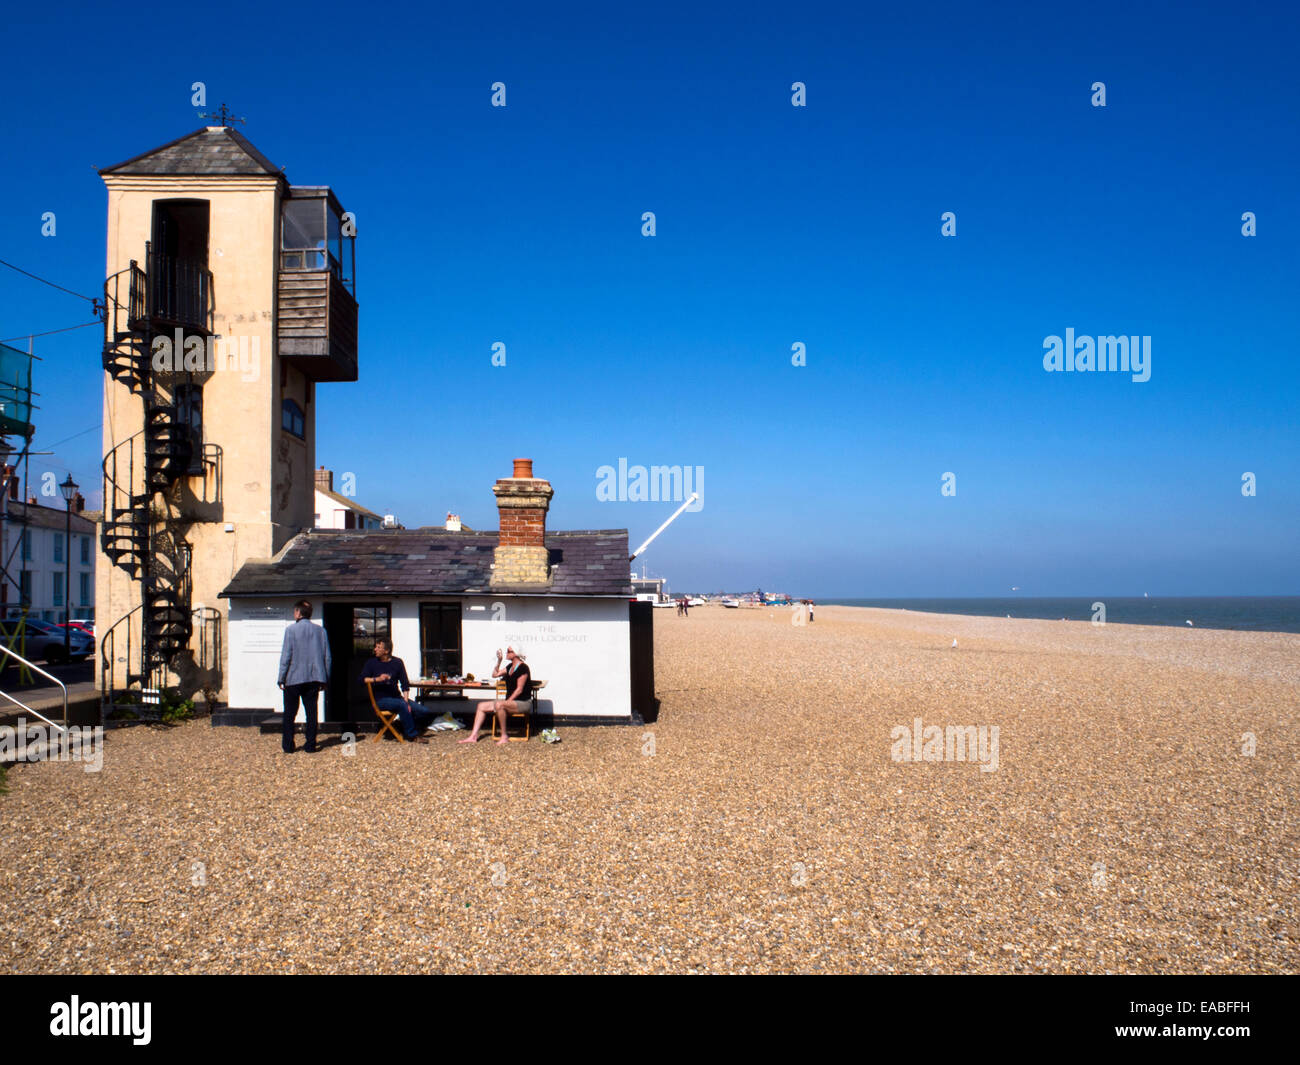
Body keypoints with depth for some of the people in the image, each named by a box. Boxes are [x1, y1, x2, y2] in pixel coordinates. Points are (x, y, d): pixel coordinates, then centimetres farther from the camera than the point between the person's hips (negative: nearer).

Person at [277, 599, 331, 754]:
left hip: (294, 678, -3)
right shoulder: (320, 631, 5)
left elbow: (286, 656, -9)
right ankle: (311, 745, 7)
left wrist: (282, 679, -4)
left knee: (290, 713, 8)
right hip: (314, 678, 3)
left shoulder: (291, 630, -7)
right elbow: (327, 657, 6)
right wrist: (324, 680, 12)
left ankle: (287, 746, 10)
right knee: (311, 712, 7)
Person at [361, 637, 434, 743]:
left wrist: (406, 700, -9)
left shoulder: (397, 662, 6)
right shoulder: (372, 663, 4)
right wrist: (377, 679, -21)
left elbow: (405, 683, 4)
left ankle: (408, 729, 9)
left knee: (425, 712, -15)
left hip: (397, 697, 3)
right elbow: (362, 679, -6)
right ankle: (412, 736, -21)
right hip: (381, 700, -3)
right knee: (401, 705, -35)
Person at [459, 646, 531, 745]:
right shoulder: (510, 667, 13)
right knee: (481, 705, 4)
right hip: (511, 701, 10)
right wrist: (499, 660, 10)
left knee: (499, 704, -37)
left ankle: (504, 737, -28)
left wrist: (508, 701, -22)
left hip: (523, 703, -10)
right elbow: (495, 674, 22)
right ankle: (473, 736, -2)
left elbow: (519, 689, -18)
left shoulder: (523, 668, -14)